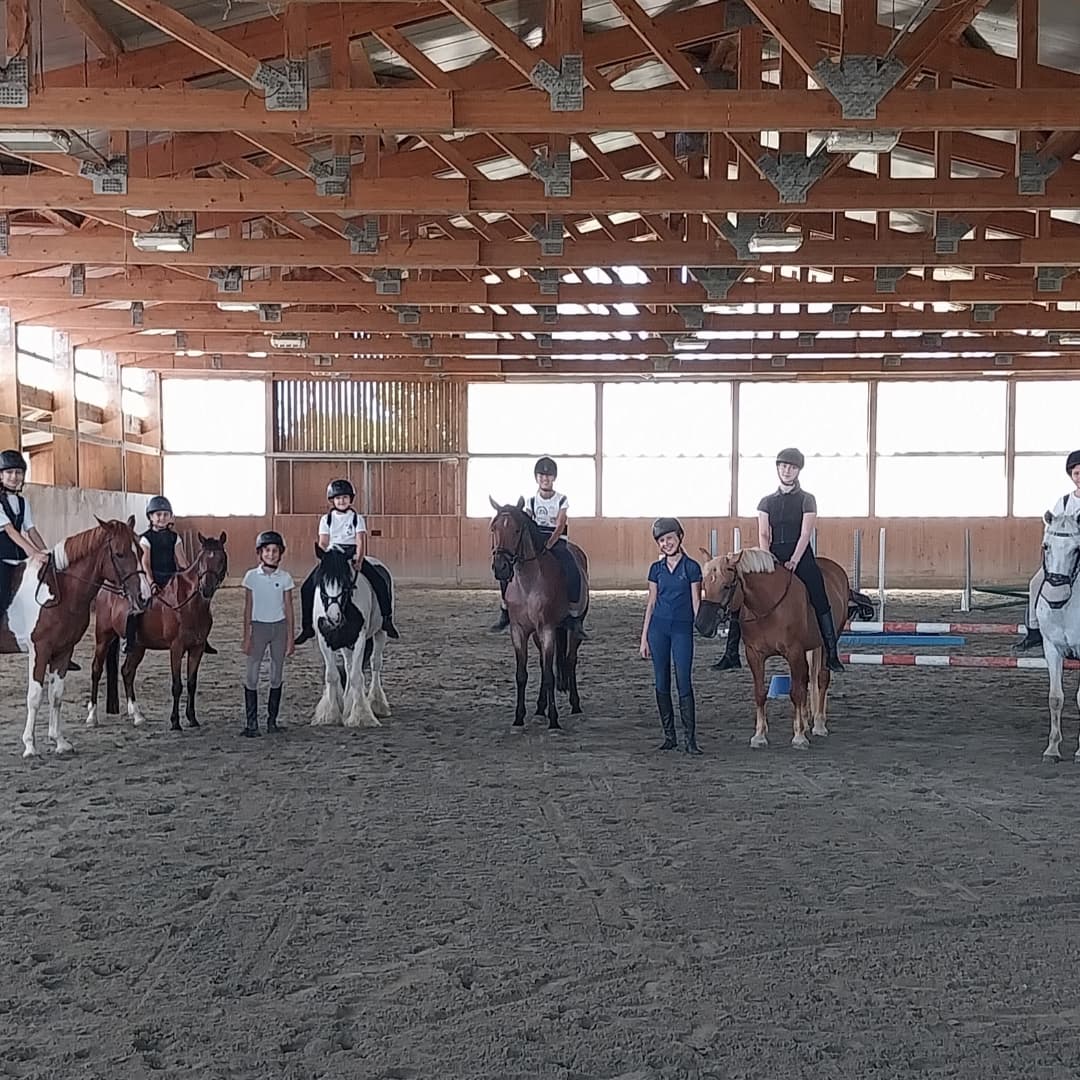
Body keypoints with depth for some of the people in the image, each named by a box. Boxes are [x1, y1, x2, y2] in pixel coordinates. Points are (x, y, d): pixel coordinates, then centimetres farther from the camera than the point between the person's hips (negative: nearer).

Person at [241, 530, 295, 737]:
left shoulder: (285, 578, 0)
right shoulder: (251, 576, -2)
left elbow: (288, 609, 3)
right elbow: (248, 608, 0)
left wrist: (290, 639, 0)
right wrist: (247, 637, -4)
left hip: (279, 627, 1)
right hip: (258, 626, -1)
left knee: (277, 675, 6)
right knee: (251, 675, -4)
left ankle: (272, 720, 16)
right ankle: (251, 723, 1)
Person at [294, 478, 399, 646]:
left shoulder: (357, 518, 3)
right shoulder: (326, 519, 7)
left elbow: (361, 542, -6)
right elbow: (323, 543, 1)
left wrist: (359, 561, -23)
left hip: (353, 555, -1)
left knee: (380, 581, -19)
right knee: (307, 587, -14)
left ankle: (386, 619, -7)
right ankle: (307, 627, -4)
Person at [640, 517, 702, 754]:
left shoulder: (691, 567, -2)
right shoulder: (656, 569, 8)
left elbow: (696, 603, -2)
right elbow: (651, 603, 11)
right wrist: (644, 638, 8)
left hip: (682, 628, -4)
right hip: (658, 627, 4)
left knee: (683, 682, -8)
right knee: (661, 683, 6)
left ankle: (690, 738, -3)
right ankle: (669, 735, 15)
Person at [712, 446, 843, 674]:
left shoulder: (807, 500, 4)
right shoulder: (767, 501, 12)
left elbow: (805, 534, -6)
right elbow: (763, 535, 4)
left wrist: (793, 562, -18)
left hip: (801, 556, -3)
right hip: (773, 555, 3)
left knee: (820, 601, -18)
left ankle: (832, 655, -14)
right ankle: (731, 654, -3)